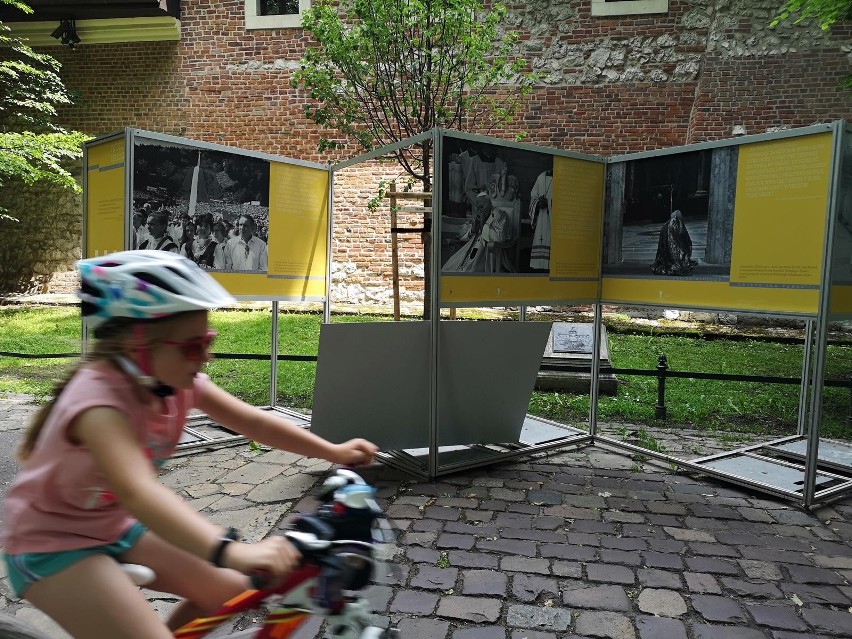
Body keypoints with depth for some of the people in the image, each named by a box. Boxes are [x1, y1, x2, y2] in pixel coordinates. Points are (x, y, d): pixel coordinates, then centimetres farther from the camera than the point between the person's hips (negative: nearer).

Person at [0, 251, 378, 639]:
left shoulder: (178, 380, -12)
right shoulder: (98, 397, -35)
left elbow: (251, 421, -6)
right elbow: (138, 491, -51)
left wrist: (333, 451, -13)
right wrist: (231, 551, -63)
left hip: (117, 527, 7)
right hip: (53, 544, -7)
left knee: (229, 591, 2)